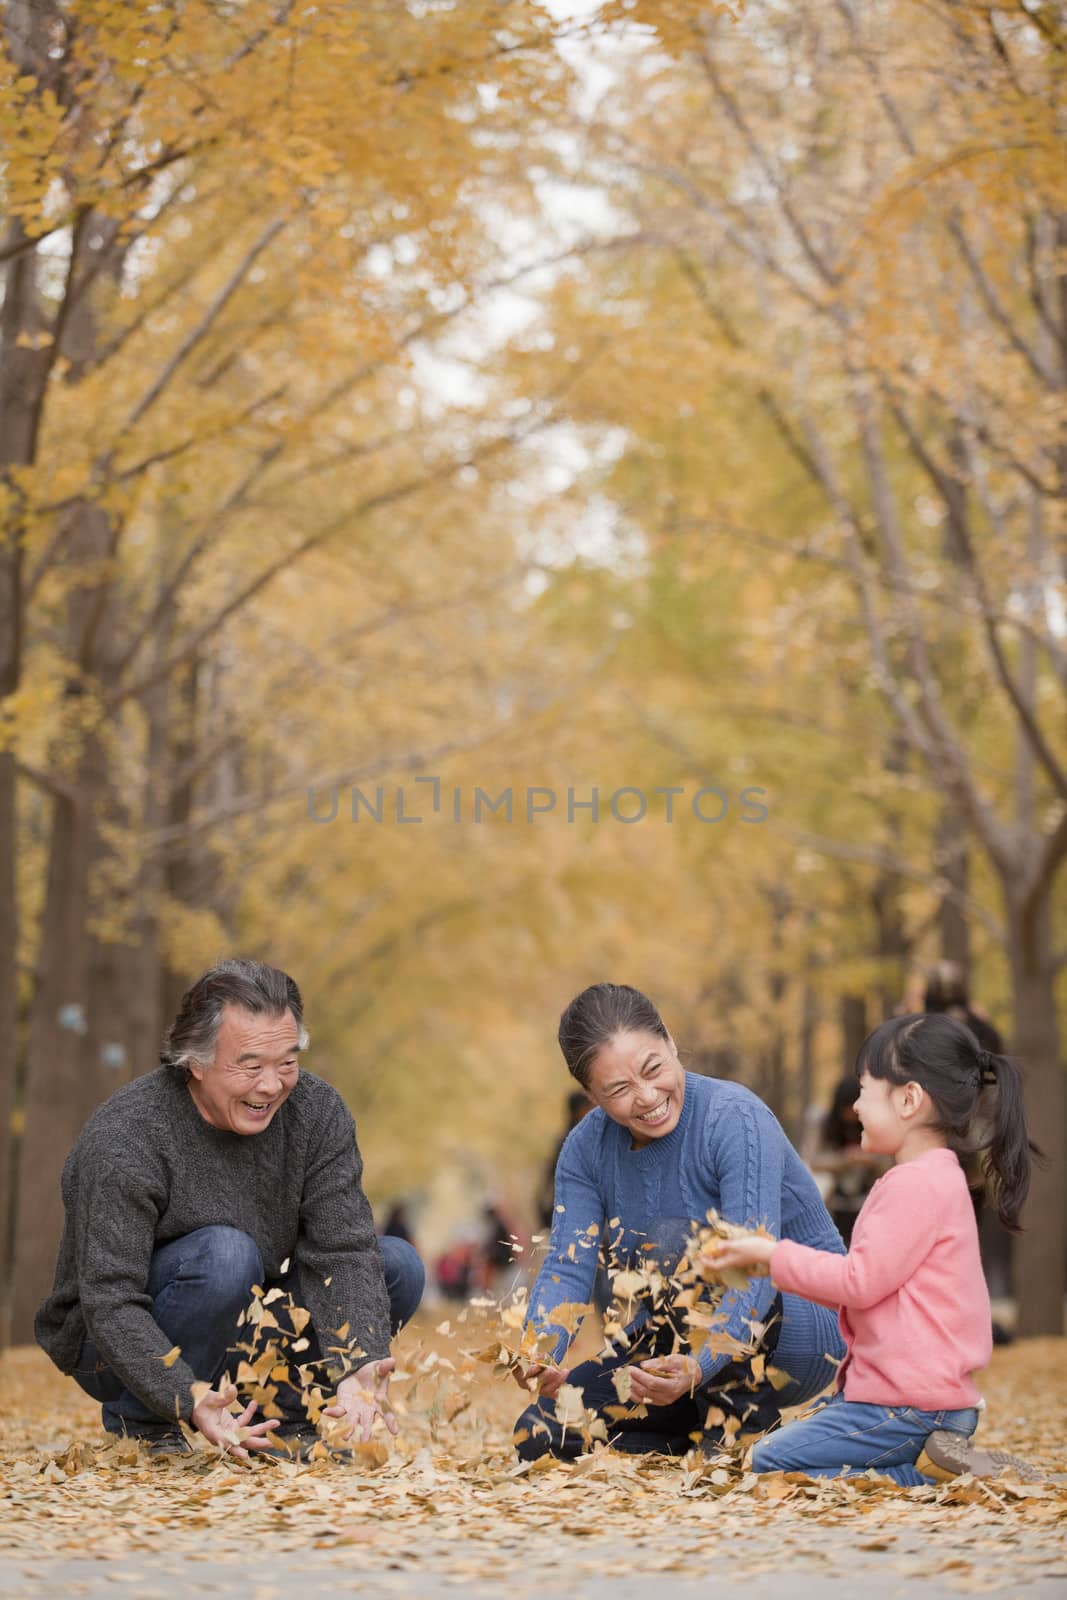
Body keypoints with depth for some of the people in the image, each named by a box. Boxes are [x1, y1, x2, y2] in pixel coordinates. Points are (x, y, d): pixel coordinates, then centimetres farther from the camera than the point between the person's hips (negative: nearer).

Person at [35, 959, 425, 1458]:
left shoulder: (316, 1111, -11)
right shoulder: (123, 1140, -27)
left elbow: (341, 1252, -17)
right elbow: (110, 1304, -30)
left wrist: (356, 1367, -35)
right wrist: (190, 1402, -45)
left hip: (241, 1333, 5)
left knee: (397, 1266, -9)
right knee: (224, 1253, -33)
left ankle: (284, 1418, 3)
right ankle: (141, 1425, -12)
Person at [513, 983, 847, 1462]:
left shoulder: (736, 1120, -23)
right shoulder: (588, 1148, -4)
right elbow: (566, 1266, -14)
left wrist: (696, 1369, -50)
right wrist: (542, 1357, -36)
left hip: (799, 1330, -6)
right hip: (685, 1342, 6)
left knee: (668, 1242, -33)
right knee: (539, 1438, -11)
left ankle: (740, 1424, -16)